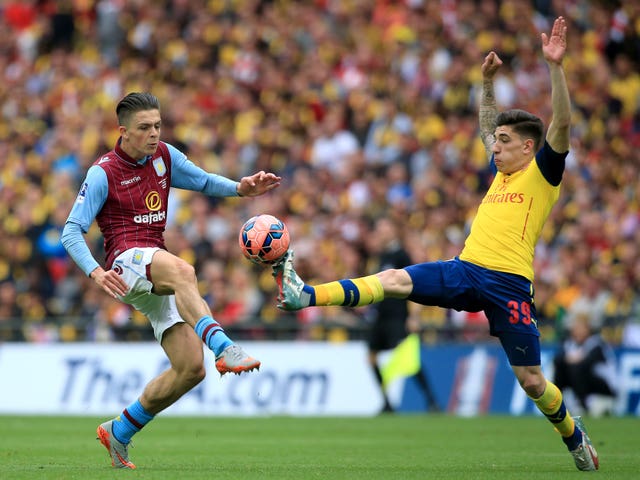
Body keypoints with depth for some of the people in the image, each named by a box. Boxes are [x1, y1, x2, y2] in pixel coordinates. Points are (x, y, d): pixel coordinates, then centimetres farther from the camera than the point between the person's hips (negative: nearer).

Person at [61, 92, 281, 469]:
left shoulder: (163, 156, 11)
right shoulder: (103, 173, -5)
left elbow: (204, 181, 19)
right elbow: (72, 232, -8)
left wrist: (241, 188, -3)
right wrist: (96, 272, -25)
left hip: (158, 277, 7)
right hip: (126, 263, -7)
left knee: (191, 369, -5)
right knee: (182, 270, -41)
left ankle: (120, 431, 12)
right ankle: (224, 349, -57)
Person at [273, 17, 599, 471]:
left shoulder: (543, 172, 2)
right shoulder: (501, 172, 21)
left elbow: (562, 124, -11)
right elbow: (488, 127, 37)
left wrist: (555, 66, -17)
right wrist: (488, 80, 30)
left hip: (508, 283, -6)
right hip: (465, 272, 6)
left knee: (531, 380, -2)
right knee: (394, 280, -15)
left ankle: (575, 436, 22)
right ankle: (305, 295, -28)